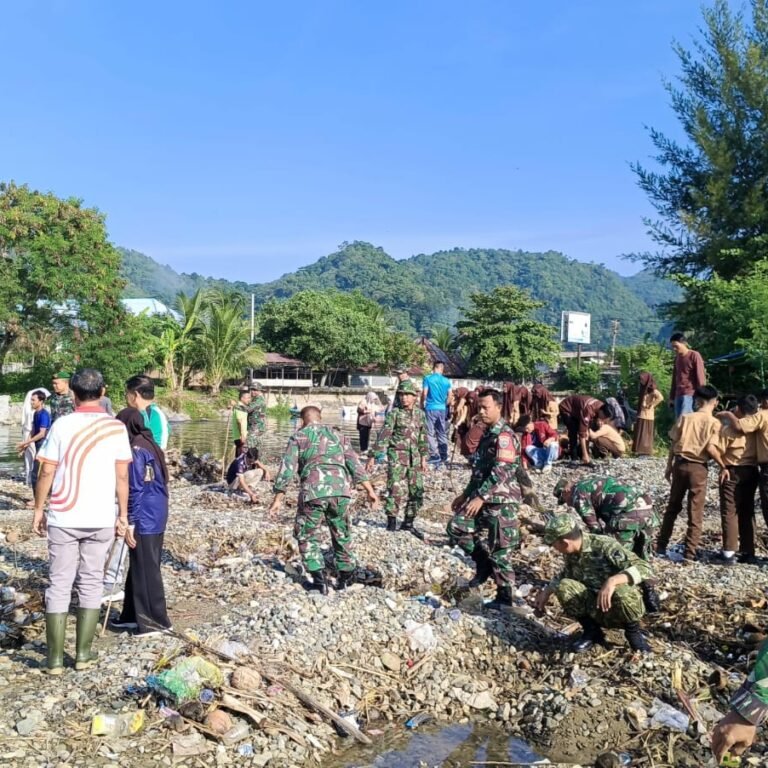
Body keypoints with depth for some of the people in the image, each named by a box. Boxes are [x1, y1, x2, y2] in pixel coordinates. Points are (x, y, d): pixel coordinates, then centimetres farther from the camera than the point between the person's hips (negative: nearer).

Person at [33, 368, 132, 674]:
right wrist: (123, 514, 8)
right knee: (91, 584, 12)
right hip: (101, 519, 1)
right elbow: (122, 477, 0)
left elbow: (47, 473, -3)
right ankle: (83, 654, 16)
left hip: (63, 519, -1)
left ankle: (55, 658, 10)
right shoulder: (117, 427, -2)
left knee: (59, 585, 8)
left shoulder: (61, 424, -5)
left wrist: (39, 509, 8)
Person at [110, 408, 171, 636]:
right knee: (140, 567, 17)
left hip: (144, 519, -9)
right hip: (156, 516, 9)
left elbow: (135, 489, -19)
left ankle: (155, 621, 6)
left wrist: (130, 522, -17)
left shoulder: (136, 449, -15)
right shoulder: (150, 445, 13)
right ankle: (134, 615, 27)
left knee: (146, 570, 0)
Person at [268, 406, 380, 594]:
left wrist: (278, 499, 7)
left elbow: (287, 468, 6)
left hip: (313, 491, -3)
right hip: (340, 489, 3)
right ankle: (346, 574, 29)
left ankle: (319, 578, 4)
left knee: (306, 535, 12)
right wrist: (370, 490, 13)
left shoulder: (298, 437, 14)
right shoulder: (337, 435, 24)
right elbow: (355, 464, 16)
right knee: (341, 534, 21)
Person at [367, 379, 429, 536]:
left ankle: (408, 523, 21)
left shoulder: (420, 414, 8)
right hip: (397, 456, -5)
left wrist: (424, 457, 9)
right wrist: (373, 456, -10)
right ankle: (391, 523, 1)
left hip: (414, 457, 5)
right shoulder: (395, 413, -4)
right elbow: (383, 435, -7)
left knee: (417, 491, 7)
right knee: (396, 490, -9)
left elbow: (423, 438, 14)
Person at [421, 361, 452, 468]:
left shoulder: (428, 379, -6)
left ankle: (434, 456, -4)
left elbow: (424, 394, -7)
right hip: (442, 409, 4)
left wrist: (422, 405, 7)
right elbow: (450, 397, 7)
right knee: (442, 433, 12)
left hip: (430, 408, -4)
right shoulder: (446, 381, 4)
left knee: (430, 433, 1)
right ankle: (444, 455, 15)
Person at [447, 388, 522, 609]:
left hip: (502, 500, -9)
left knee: (500, 550, -2)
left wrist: (480, 497, -26)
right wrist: (467, 494, 21)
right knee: (457, 527, 5)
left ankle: (504, 597, 10)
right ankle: (484, 563, 18)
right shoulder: (487, 434, 14)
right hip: (483, 498, 9)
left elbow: (501, 472, -24)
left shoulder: (504, 435, -16)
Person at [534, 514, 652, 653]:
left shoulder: (605, 546, -24)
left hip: (621, 608, -5)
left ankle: (633, 631, -6)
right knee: (563, 587, -20)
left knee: (621, 592, -38)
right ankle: (591, 631, 1)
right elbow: (564, 575, 19)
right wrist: (546, 592, 9)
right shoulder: (571, 552, -4)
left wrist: (612, 580, -46)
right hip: (596, 609, 5)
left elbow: (644, 569, -33)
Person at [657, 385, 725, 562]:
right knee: (695, 513, 5)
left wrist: (669, 466, 12)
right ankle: (689, 553, 5)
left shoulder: (684, 417, 3)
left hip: (680, 464, 3)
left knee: (673, 507, 15)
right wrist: (723, 466, -4)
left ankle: (661, 546, 20)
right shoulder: (714, 422, -5)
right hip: (698, 468, -3)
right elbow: (711, 448, -16)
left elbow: (673, 444, 3)